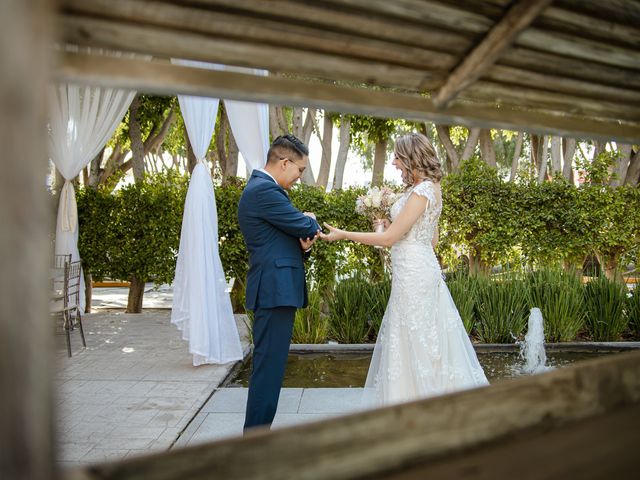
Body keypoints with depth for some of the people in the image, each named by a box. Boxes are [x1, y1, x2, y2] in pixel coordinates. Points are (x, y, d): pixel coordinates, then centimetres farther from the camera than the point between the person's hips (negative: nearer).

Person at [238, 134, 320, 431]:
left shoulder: (261, 187, 19)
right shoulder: (264, 189, -15)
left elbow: (288, 235, 21)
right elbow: (306, 227, -13)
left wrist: (304, 242, -1)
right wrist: (311, 220, 10)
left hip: (275, 289, 11)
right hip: (276, 289, -11)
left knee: (270, 365, 15)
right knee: (269, 366, -5)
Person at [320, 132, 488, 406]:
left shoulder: (421, 192, -18)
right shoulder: (430, 188, 12)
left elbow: (389, 238, -18)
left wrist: (343, 235, -11)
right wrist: (389, 224, 18)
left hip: (413, 274, -10)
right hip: (421, 268, 10)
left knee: (415, 343, 0)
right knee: (426, 340, 15)